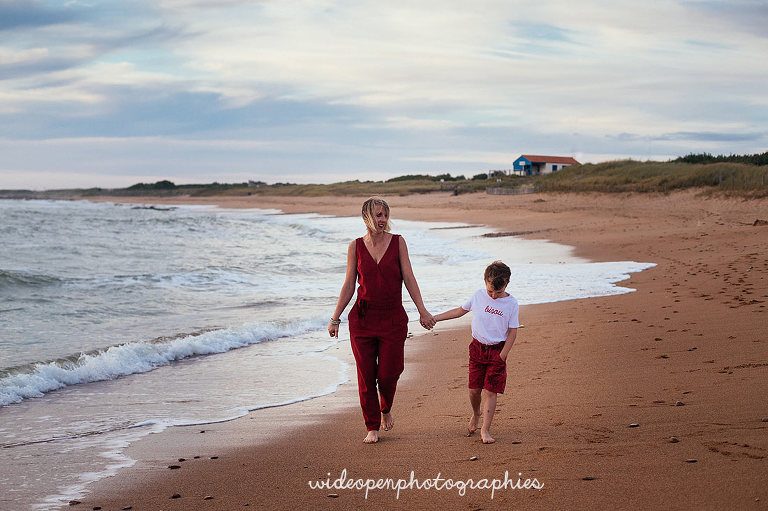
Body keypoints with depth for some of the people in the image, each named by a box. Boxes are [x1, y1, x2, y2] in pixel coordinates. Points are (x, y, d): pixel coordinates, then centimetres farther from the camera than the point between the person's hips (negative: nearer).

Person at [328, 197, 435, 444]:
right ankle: (372, 427, 15)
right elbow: (349, 285, 6)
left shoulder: (397, 242, 1)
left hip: (393, 317, 0)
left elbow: (408, 278, 0)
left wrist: (422, 310, -7)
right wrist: (335, 318, 5)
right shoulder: (356, 247, 2)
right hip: (362, 318, 1)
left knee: (388, 374, -1)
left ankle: (386, 409, 31)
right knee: (366, 376, 2)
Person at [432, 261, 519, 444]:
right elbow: (460, 311, 13)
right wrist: (434, 318, 10)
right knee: (474, 389, 5)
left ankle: (485, 429, 1)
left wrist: (501, 357, -9)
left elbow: (512, 333, -4)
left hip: (497, 350, -2)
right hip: (477, 348, 2)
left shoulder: (511, 303, -7)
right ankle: (476, 414, 35)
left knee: (490, 391, -6)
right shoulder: (478, 296, -1)